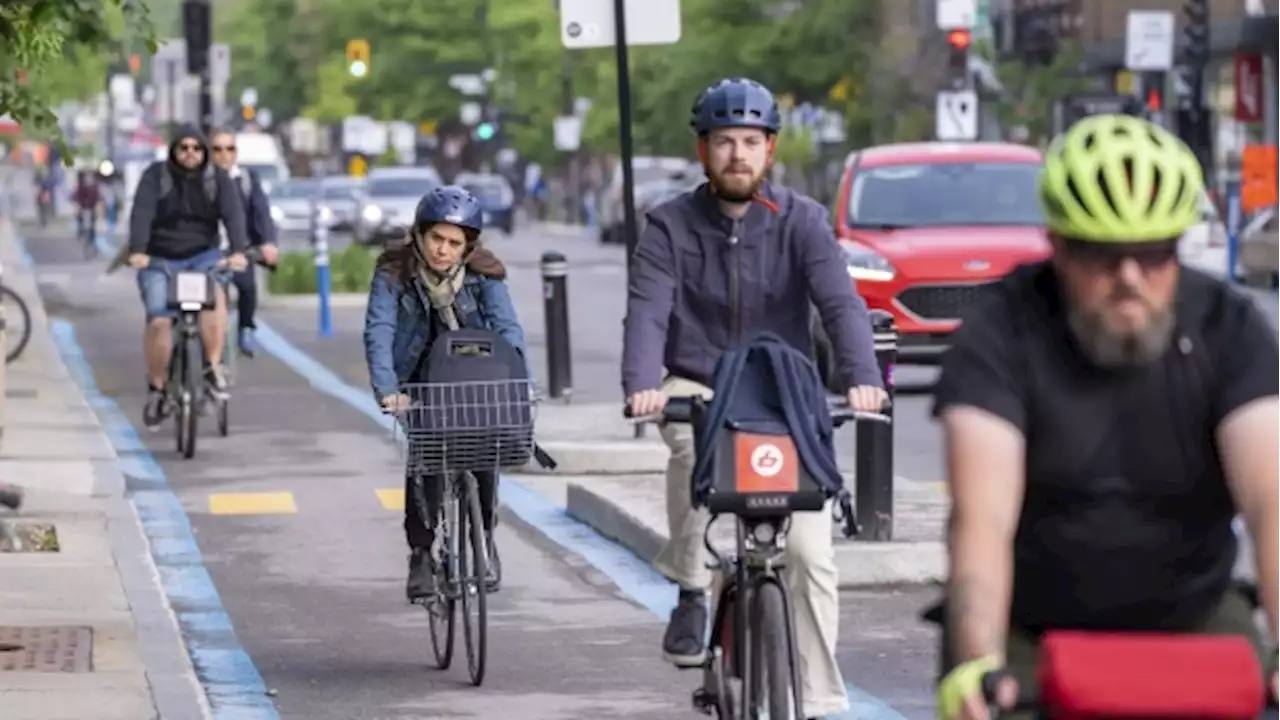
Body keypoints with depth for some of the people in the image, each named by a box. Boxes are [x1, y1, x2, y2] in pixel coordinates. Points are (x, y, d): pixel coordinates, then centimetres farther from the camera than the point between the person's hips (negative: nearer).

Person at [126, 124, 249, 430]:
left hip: (203, 256, 0)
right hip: (160, 259, 0)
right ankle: (156, 389, -1)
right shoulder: (155, 176, -6)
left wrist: (238, 251, -33)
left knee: (215, 294, -31)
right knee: (159, 321, -17)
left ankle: (213, 368, -21)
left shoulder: (218, 179, -1)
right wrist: (137, 251, -36)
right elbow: (141, 213, -20)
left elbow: (233, 214, -15)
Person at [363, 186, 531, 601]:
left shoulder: (483, 274, -15)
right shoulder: (394, 273, -18)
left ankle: (484, 536, 5)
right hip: (419, 382, -1)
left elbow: (508, 330, -23)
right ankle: (421, 554, -9)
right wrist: (387, 391, -43)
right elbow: (379, 332, -27)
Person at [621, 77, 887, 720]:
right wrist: (641, 386, -36)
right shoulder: (671, 226, -3)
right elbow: (647, 312, -16)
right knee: (694, 444, -38)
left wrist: (861, 377, -35)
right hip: (697, 388, -1)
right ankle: (691, 592, -19)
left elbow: (840, 302, -16)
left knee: (811, 554, -10)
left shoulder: (801, 220, -3)